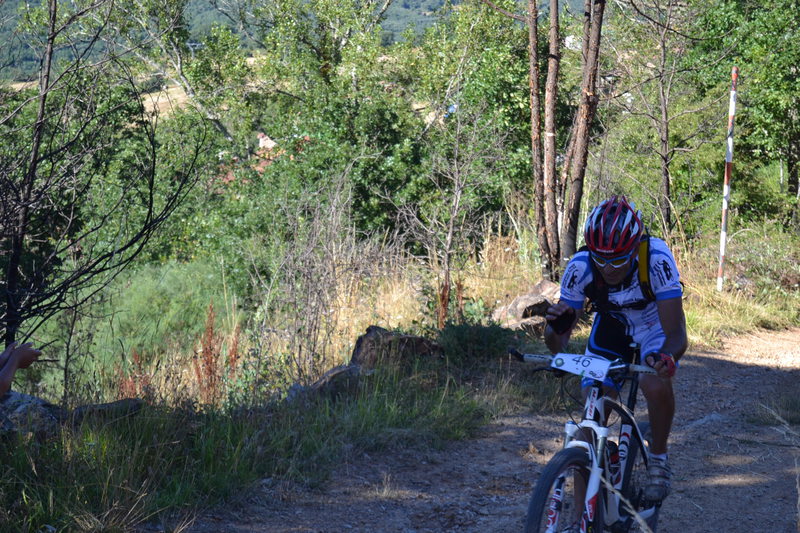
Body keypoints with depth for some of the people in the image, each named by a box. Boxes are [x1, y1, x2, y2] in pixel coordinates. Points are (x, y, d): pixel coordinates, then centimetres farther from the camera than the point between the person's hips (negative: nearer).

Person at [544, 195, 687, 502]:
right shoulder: (580, 267, -30)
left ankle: (658, 459, -2)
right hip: (611, 324, 2)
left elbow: (676, 332, -41)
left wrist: (667, 358, -63)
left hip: (655, 324, -2)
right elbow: (557, 343, -25)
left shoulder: (656, 260, -37)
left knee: (657, 387, -32)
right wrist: (556, 329, -50)